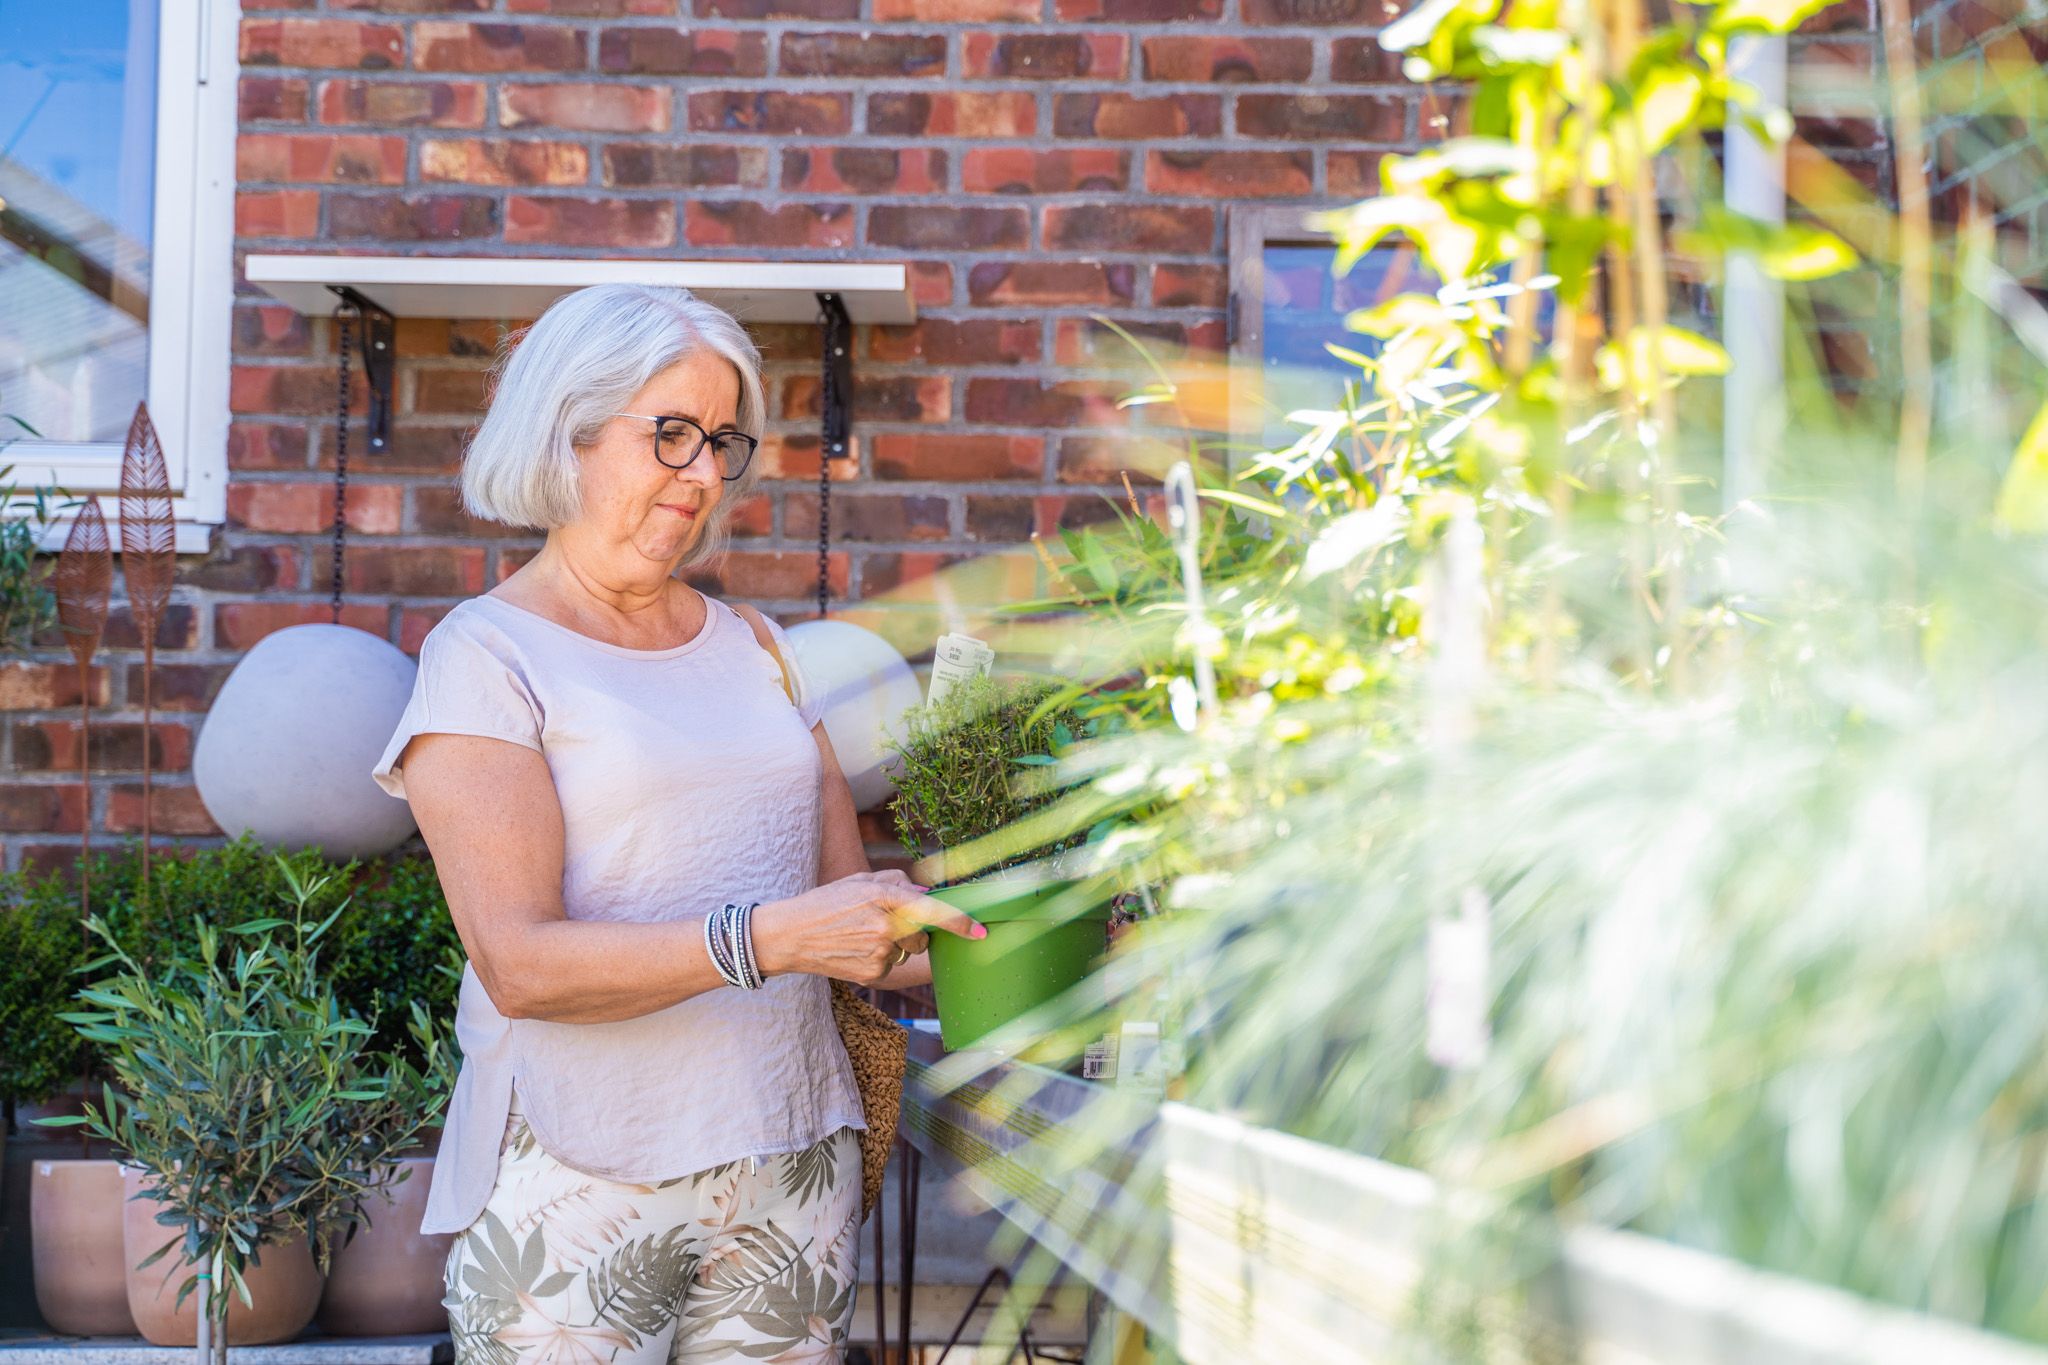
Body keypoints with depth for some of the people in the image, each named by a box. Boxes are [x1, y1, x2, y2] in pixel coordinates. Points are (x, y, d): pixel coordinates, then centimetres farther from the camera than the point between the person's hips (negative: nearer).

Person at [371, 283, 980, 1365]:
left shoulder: (753, 648, 13)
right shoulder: (486, 657, -4)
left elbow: (849, 907, 12)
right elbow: (519, 963, -15)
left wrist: (987, 945, -8)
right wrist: (767, 939, -26)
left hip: (791, 1175, 5)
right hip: (575, 1189, -5)